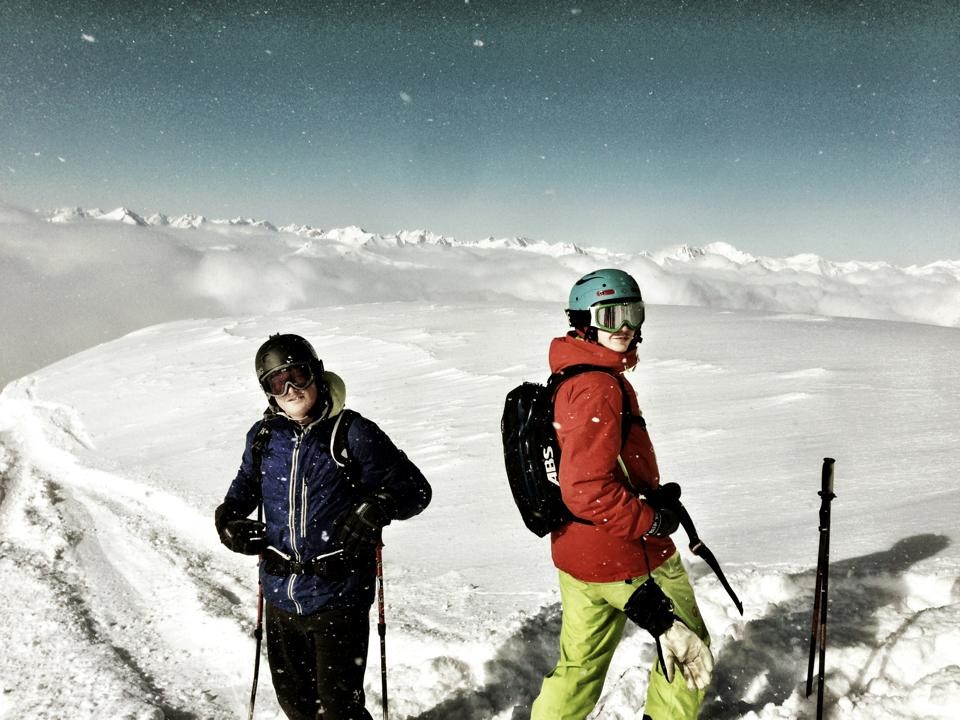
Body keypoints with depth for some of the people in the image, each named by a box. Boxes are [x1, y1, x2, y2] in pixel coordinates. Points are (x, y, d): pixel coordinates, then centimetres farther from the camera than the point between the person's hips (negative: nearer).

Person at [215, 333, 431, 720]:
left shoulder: (352, 433, -13)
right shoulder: (263, 437, 1)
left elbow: (415, 488, -10)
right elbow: (245, 485, 22)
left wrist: (376, 507, -27)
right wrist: (229, 516, 3)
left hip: (338, 596, -5)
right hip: (280, 596, 5)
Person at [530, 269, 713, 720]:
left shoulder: (570, 378, 8)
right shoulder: (599, 387, -24)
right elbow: (586, 491, -30)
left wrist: (653, 495, 10)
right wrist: (653, 520, -18)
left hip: (577, 556, 9)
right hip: (631, 560, -9)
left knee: (580, 664, 22)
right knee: (688, 647, 18)